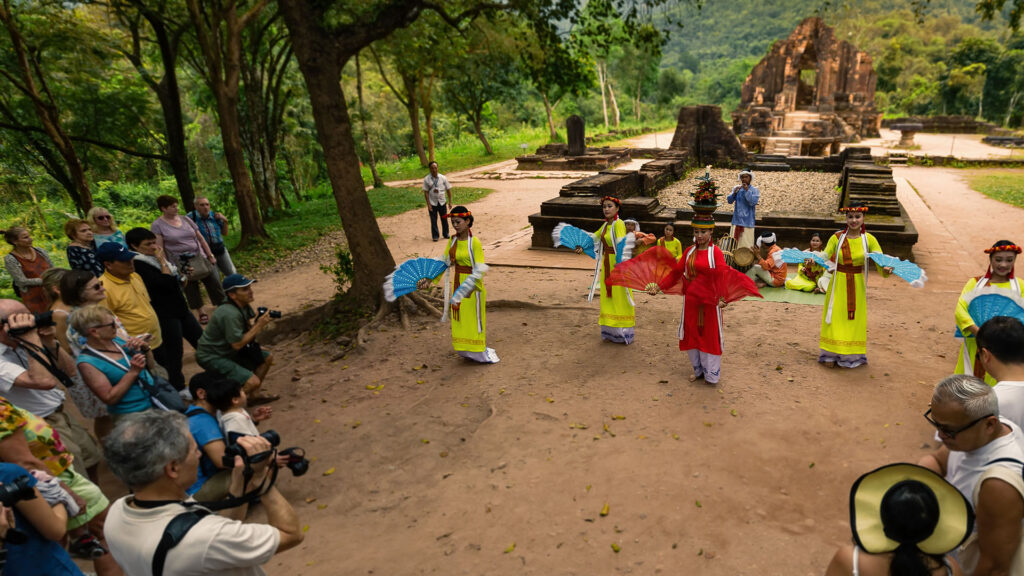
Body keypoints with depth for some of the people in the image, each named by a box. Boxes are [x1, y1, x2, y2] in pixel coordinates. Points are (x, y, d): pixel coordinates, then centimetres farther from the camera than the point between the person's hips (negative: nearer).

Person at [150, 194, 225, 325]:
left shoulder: (186, 220, 7)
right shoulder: (157, 225, -5)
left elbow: (200, 238, 11)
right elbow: (159, 249, -9)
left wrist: (210, 254, 7)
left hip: (199, 259, 3)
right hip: (180, 264, -3)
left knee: (214, 283, 3)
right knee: (191, 290, 6)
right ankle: (200, 313, 18)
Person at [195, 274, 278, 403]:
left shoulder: (244, 305, 0)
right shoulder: (230, 314, -28)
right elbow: (237, 344, -26)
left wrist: (255, 323, -10)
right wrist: (258, 326, -22)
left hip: (229, 351, 10)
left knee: (267, 358, 11)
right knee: (253, 382, -22)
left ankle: (253, 396, 18)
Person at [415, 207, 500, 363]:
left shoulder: (475, 243, -17)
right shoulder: (453, 240, 3)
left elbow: (479, 270, -19)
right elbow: (444, 261, 8)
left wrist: (467, 289, -28)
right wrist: (430, 279, -1)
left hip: (472, 286, -6)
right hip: (456, 284, 6)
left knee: (473, 319, 4)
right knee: (459, 319, 14)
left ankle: (480, 352, 21)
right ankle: (466, 351, 30)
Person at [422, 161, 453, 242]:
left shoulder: (443, 178, -2)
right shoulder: (426, 179, -7)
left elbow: (448, 190, 3)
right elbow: (426, 192, -6)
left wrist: (450, 202, 2)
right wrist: (428, 204, -11)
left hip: (442, 202, 2)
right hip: (432, 203, -2)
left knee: (444, 219, 11)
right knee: (433, 220, 3)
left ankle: (446, 234, 27)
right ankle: (435, 236, 15)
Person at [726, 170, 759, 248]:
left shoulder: (755, 190, -2)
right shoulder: (736, 188, 8)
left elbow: (753, 202, -15)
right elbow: (729, 200, 1)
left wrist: (747, 190, -21)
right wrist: (734, 192, -17)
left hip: (747, 222, -3)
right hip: (736, 221, 3)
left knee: (746, 245, -5)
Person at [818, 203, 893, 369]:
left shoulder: (869, 240, -3)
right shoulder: (837, 238, -3)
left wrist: (885, 269, -32)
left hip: (858, 286, 0)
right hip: (838, 285, 0)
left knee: (855, 320, 7)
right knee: (836, 320, 2)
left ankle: (852, 355, 20)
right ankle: (831, 355, 12)